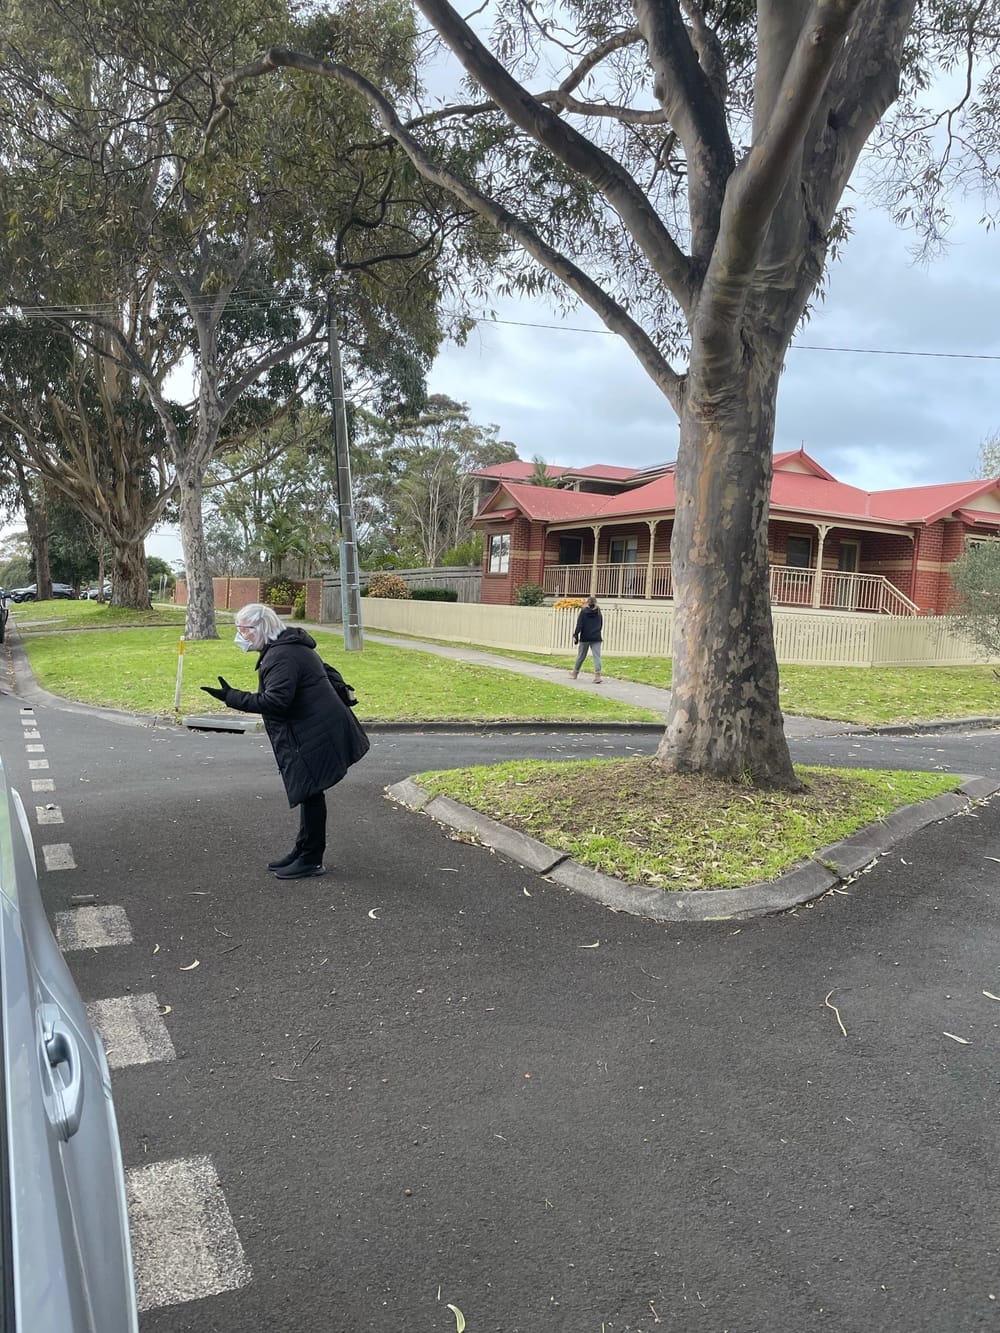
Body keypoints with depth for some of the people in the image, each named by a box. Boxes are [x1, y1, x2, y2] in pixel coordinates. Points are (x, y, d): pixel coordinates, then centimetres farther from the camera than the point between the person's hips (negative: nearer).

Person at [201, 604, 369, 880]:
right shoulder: (287, 648, 16)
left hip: (315, 735, -11)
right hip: (311, 732, 11)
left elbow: (275, 701, -26)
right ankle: (303, 852, 26)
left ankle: (311, 860, 6)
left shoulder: (282, 656, -19)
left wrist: (232, 697, -21)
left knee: (310, 794, -3)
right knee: (308, 793, 16)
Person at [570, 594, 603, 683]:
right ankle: (597, 675, -19)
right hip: (596, 638, 2)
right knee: (597, 656, -5)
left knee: (581, 656, 13)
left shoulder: (583, 612, -5)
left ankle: (575, 672, 30)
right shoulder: (598, 612, 7)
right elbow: (601, 625, 14)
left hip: (585, 637, -2)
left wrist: (575, 635, -6)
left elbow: (579, 625, -10)